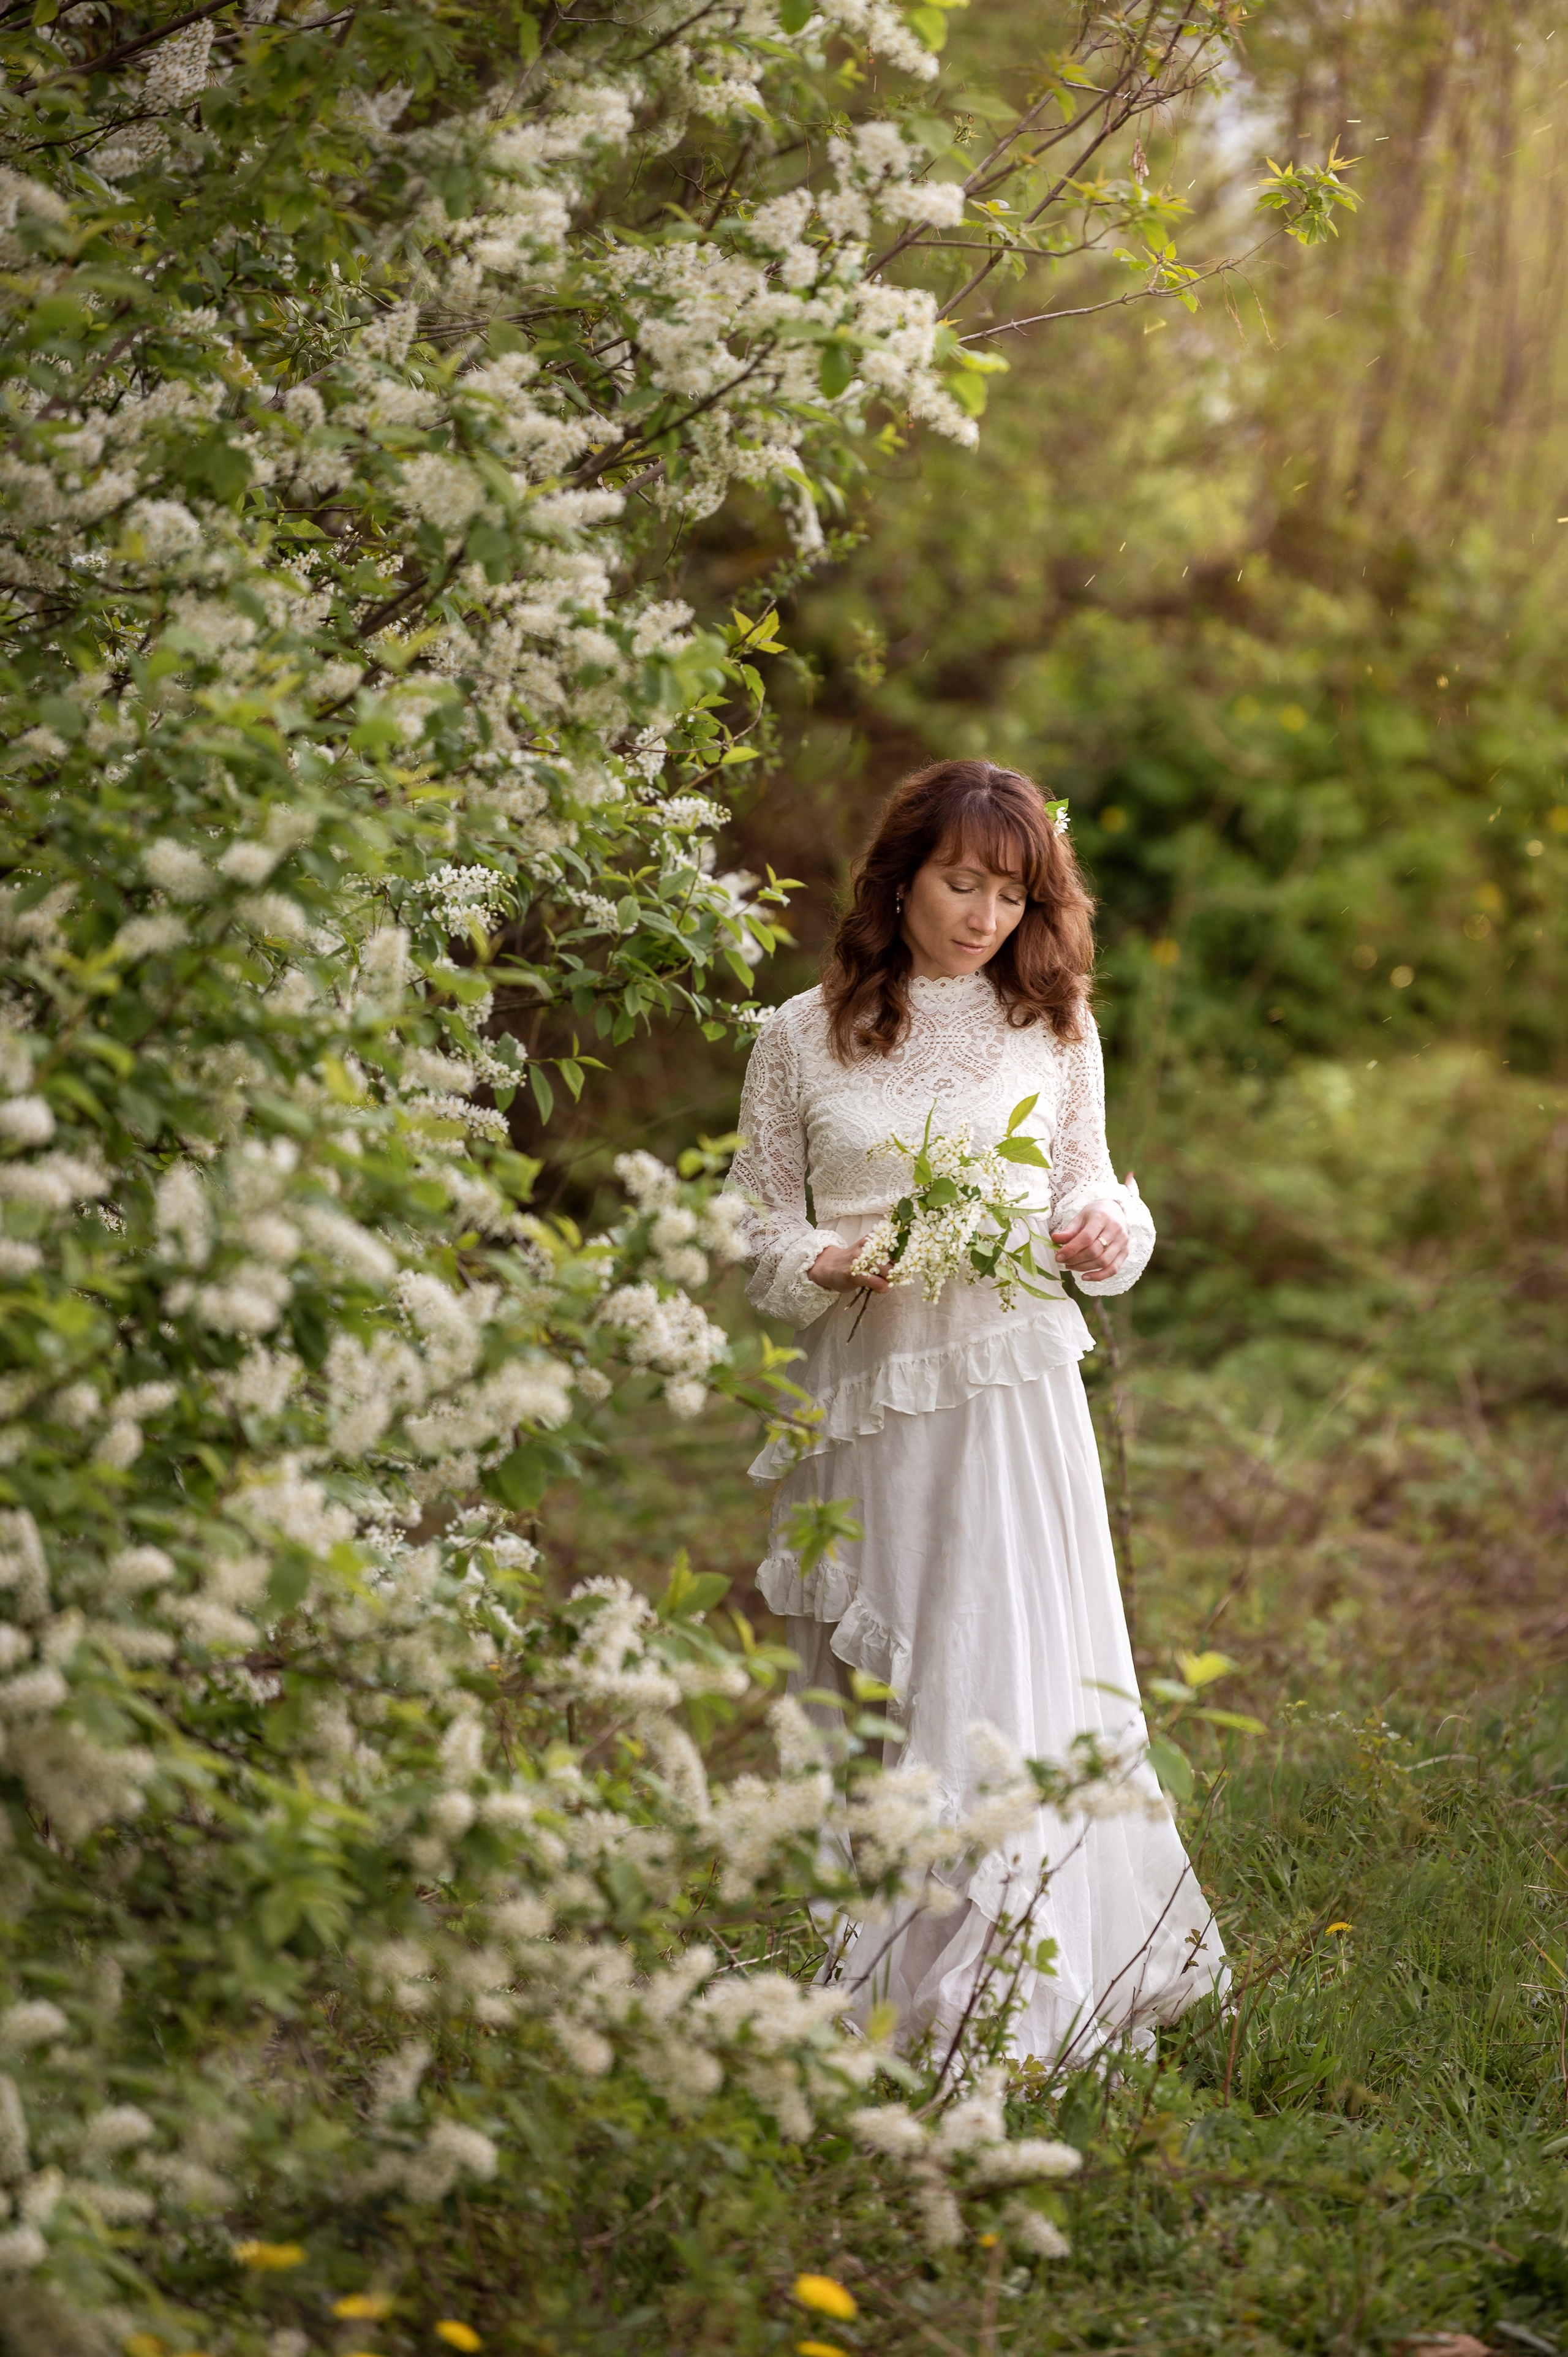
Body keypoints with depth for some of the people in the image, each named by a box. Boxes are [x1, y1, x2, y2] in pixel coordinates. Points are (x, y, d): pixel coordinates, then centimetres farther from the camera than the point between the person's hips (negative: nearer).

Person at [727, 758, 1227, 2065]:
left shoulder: (1053, 1030, 9)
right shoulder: (801, 1038, 5)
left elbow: (1090, 1183, 17)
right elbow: (760, 1232, 6)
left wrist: (1106, 1229, -6)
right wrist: (839, 1260, -14)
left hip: (1013, 1388, 0)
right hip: (861, 1395, 0)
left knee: (1013, 1678, -8)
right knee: (869, 1700, 4)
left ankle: (1002, 2001, -4)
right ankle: (871, 1997, 12)